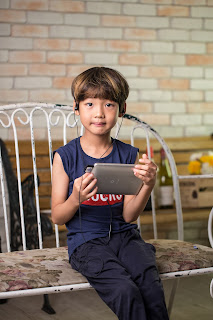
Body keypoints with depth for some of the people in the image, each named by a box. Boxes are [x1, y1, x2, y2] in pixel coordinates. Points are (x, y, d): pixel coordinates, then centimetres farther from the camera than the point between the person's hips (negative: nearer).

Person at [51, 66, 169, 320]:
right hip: (85, 242, -2)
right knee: (126, 291, -28)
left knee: (151, 285, -26)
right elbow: (57, 217, 0)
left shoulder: (129, 155, 5)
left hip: (123, 235, 3)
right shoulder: (66, 156, -3)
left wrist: (148, 185, -15)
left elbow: (128, 215, 2)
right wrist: (76, 199, -21)